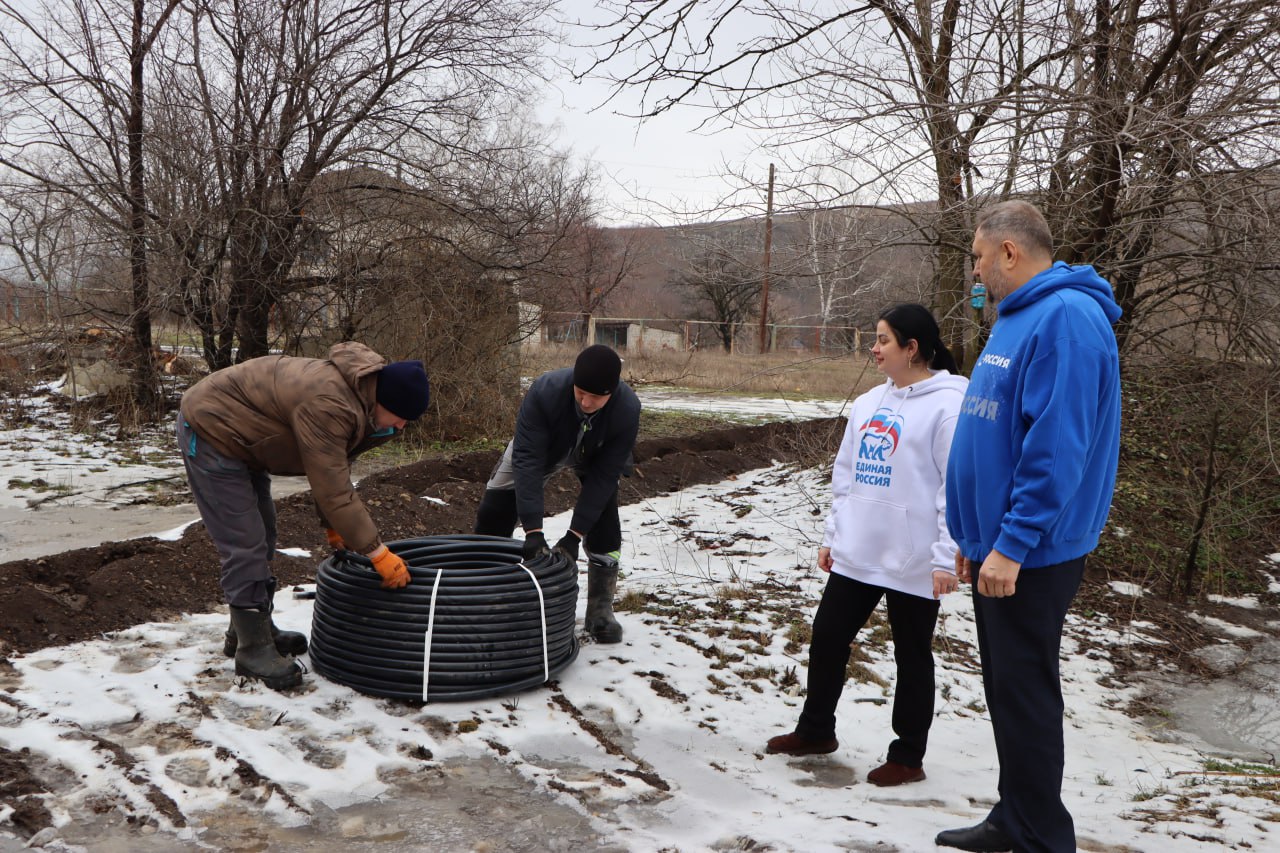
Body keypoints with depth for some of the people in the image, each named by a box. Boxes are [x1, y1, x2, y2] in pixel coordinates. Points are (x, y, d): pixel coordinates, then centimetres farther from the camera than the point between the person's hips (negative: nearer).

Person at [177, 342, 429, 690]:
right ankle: (252, 649, 1)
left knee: (262, 539, 18)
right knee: (245, 545, -10)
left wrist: (334, 528, 9)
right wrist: (378, 553, -29)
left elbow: (332, 472, 8)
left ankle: (252, 627, 32)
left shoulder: (356, 399, -3)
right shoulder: (327, 405, -35)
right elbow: (333, 489, -34)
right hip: (210, 431, -10)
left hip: (238, 436, 10)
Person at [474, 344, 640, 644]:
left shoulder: (627, 409, -38)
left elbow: (604, 475, -31)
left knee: (604, 521, -17)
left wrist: (575, 534, -35)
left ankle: (600, 609, -2)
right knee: (493, 512, -5)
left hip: (594, 456, 0)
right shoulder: (545, 391, -42)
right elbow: (527, 459, -42)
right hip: (540, 447, 0)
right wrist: (533, 530, -47)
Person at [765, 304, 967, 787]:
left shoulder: (949, 404, -13)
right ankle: (815, 730, 32)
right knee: (827, 638, 13)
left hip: (912, 562, -7)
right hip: (855, 554, 7)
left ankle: (908, 756, 25)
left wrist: (946, 557, -19)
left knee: (912, 657, 9)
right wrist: (832, 535, 14)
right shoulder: (869, 403, 10)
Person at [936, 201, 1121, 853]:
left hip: (1028, 555, -10)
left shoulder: (1066, 318, -18)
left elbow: (1057, 447, -26)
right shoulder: (1018, 319, 14)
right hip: (995, 545, 10)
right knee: (1005, 690, 17)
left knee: (1025, 698, 1)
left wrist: (1011, 543, -25)